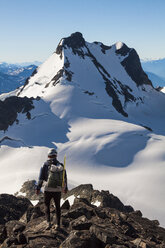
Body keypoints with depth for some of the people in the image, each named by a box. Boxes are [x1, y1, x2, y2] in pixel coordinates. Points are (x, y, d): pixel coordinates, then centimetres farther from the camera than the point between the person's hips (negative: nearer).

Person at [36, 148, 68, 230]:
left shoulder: (45, 165, -8)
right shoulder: (61, 165, -1)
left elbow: (41, 178, -9)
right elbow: (65, 178, 6)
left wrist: (38, 188, -1)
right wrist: (65, 188, 18)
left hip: (48, 189, -2)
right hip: (58, 190, 2)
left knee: (47, 206, 14)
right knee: (57, 206, 17)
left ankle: (48, 223, 0)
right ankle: (58, 224, 18)